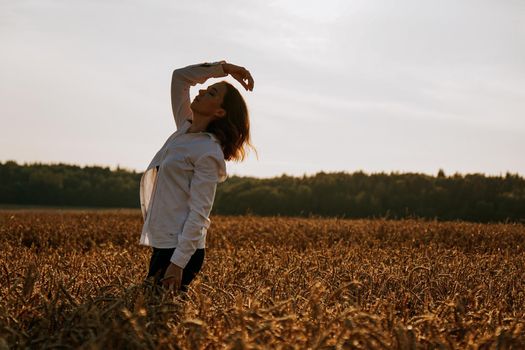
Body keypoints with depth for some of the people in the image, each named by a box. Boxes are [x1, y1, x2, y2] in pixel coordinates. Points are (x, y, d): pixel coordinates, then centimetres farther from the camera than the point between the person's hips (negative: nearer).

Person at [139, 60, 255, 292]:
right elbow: (179, 77, 17)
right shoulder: (185, 129, 9)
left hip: (182, 249, -8)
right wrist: (223, 68, 8)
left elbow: (199, 213, -19)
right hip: (163, 244, 8)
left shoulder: (209, 152, -14)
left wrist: (178, 263, -23)